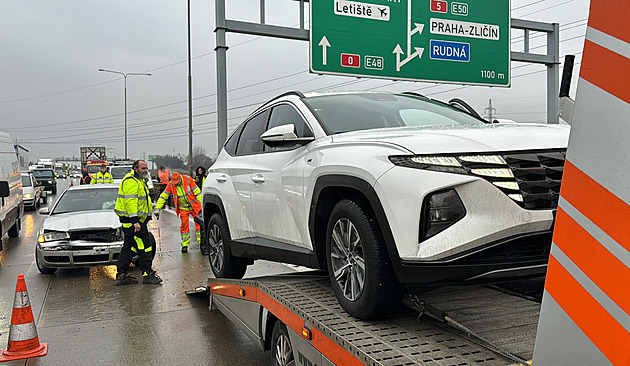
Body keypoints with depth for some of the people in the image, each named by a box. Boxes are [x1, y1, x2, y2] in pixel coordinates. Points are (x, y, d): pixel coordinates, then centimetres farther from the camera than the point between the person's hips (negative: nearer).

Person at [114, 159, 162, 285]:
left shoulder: (139, 181, 20)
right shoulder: (131, 182, -15)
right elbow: (130, 202, -23)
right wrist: (135, 221, -27)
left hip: (135, 219, 11)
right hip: (132, 220, -11)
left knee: (129, 247, 13)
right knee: (144, 247, -7)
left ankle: (121, 275, 19)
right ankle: (147, 274, -1)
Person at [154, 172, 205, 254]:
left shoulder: (188, 180, -15)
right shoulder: (170, 185, -8)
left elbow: (197, 192, -12)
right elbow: (164, 196, -1)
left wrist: (201, 204, -13)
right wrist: (158, 207, -7)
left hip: (194, 206, -2)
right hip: (183, 208, 2)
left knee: (199, 224, -6)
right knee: (184, 226, 1)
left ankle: (202, 244, -2)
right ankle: (185, 245, 12)